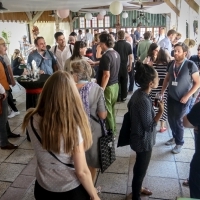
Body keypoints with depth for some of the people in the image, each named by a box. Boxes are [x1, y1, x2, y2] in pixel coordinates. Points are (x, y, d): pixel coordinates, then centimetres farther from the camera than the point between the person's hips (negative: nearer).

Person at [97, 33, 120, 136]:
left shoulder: (106, 56, -21)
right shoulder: (116, 54, 7)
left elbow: (106, 75, -24)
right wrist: (95, 63, 28)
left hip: (108, 87, -9)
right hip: (115, 85, 9)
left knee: (107, 111, 4)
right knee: (112, 108, 19)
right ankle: (113, 130, 31)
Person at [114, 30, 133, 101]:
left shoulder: (115, 45, -9)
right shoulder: (128, 45, -2)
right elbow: (130, 57, 0)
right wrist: (130, 66, 9)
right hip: (125, 65, 2)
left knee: (117, 81, 9)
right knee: (124, 82, 10)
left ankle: (118, 97, 12)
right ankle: (123, 97, 15)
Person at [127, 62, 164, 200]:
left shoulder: (138, 93, -5)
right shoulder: (144, 101, -33)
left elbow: (130, 107, 11)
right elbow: (149, 126, -26)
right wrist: (161, 111, -25)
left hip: (140, 139, 9)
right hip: (144, 141, -9)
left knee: (139, 167, 29)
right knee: (141, 169, 13)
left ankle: (137, 187, 53)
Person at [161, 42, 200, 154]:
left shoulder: (190, 65, -15)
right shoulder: (171, 64, 0)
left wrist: (187, 96, -16)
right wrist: (162, 92, 6)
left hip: (182, 99, -5)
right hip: (171, 97, 5)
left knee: (178, 121, 3)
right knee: (171, 119, 14)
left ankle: (180, 143, 24)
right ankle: (175, 137, 37)